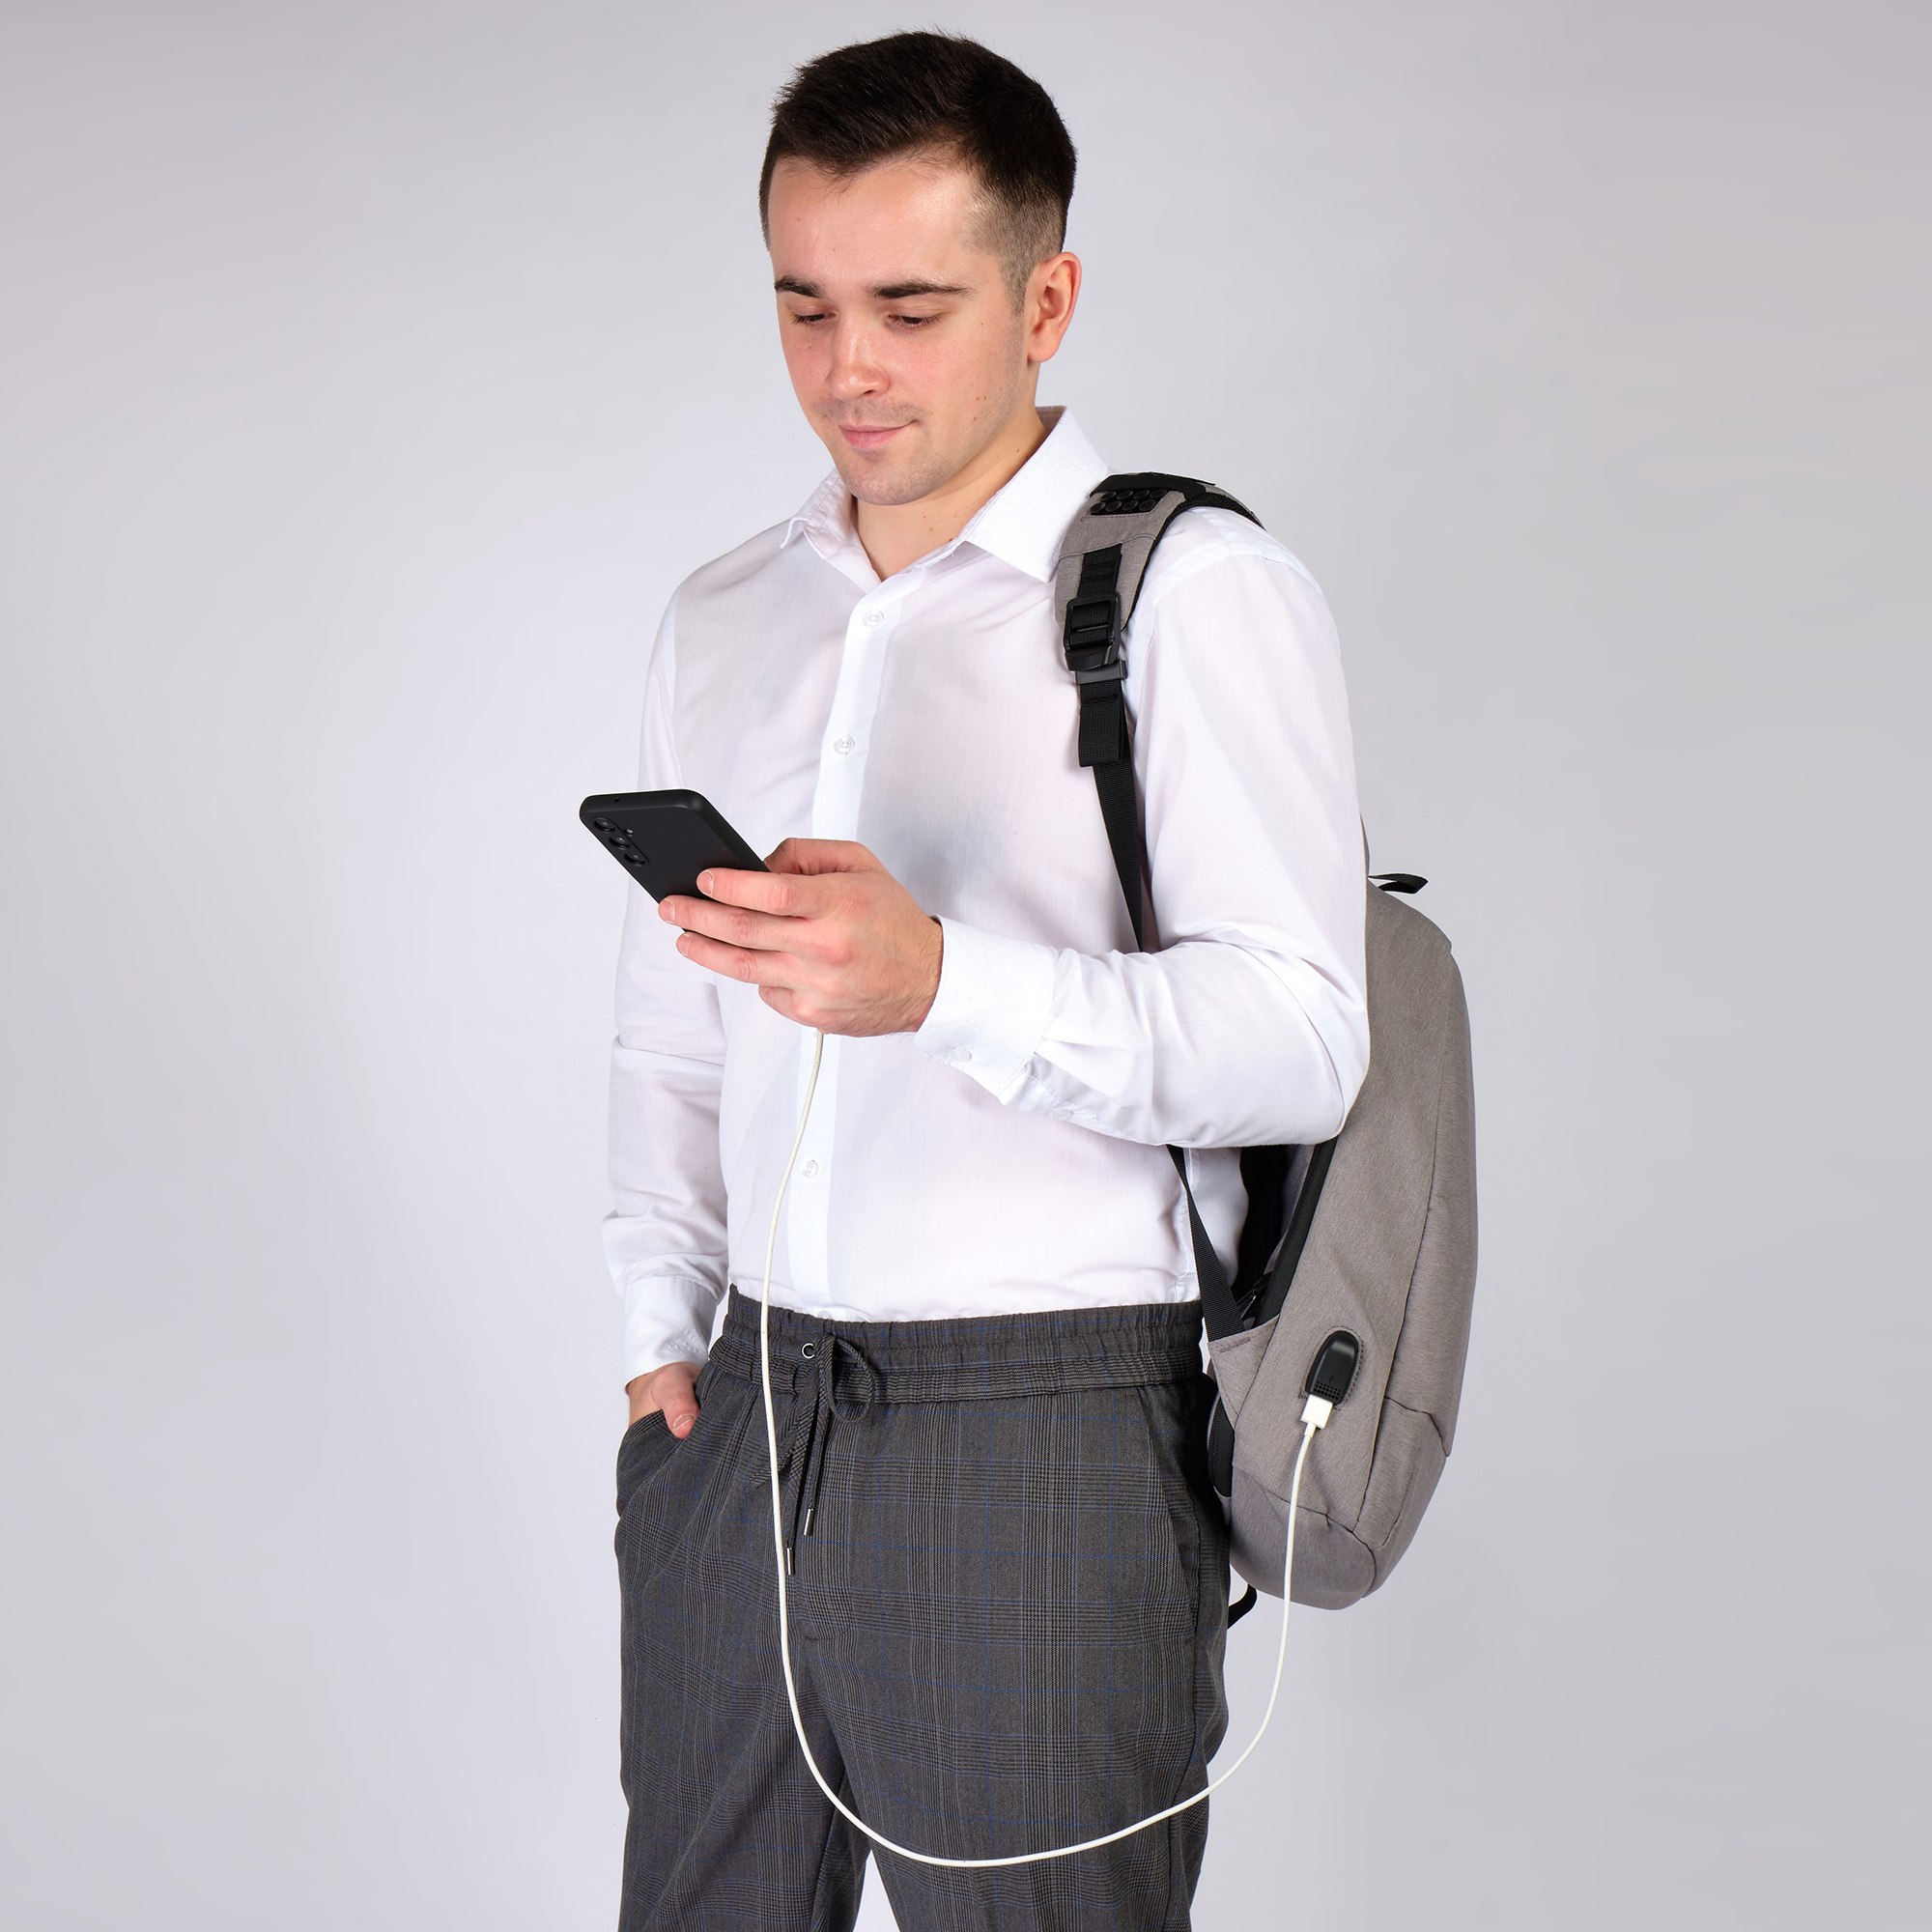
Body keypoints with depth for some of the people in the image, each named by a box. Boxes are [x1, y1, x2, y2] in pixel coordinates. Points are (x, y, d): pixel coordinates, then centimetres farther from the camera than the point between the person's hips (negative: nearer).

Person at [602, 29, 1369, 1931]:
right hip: (742, 1414, 6)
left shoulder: (1194, 592, -6)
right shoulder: (719, 618, 15)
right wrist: (662, 1319, 8)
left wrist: (941, 979, -29)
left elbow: (1300, 1037, -16)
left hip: (1047, 1431, -5)